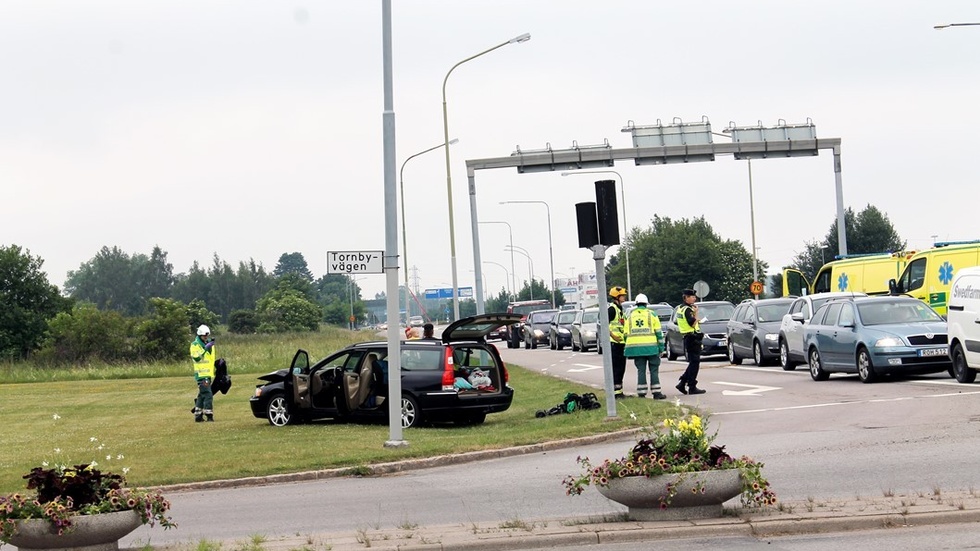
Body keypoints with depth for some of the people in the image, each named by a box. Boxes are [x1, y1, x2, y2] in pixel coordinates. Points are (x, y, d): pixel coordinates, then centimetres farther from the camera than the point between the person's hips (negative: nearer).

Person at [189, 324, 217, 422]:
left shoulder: (209, 343, 16)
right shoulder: (195, 345, -7)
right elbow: (196, 358, -20)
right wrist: (205, 349, -24)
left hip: (208, 373, 8)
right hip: (201, 373, -8)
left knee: (202, 395, 12)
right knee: (208, 394, -15)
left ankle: (198, 415, 17)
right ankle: (209, 415, -15)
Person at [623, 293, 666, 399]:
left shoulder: (630, 316, 11)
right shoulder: (652, 315, 4)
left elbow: (626, 334, 10)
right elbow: (659, 332, 1)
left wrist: (628, 347, 18)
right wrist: (661, 348, 5)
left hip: (635, 347, 2)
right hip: (650, 347, -2)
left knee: (641, 370, 7)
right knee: (654, 370, 4)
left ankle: (641, 393, 4)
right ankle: (656, 392, 1)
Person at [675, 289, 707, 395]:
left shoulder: (680, 308, 15)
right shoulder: (687, 309, -16)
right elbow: (692, 324, -22)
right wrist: (695, 313, -15)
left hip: (687, 338, 10)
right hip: (692, 338, -10)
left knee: (693, 363, 15)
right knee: (694, 363, -5)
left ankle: (682, 383, 13)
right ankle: (692, 387, -3)